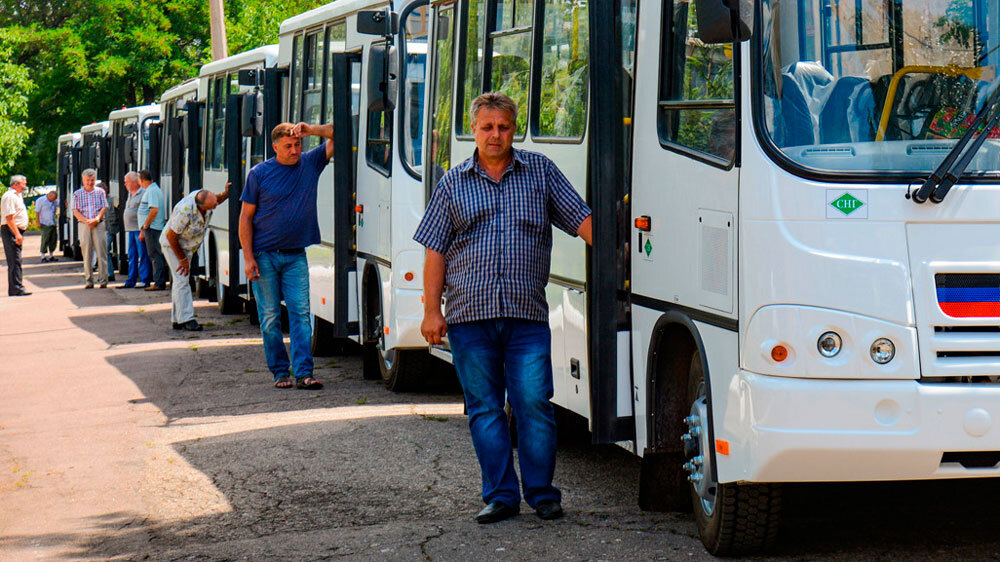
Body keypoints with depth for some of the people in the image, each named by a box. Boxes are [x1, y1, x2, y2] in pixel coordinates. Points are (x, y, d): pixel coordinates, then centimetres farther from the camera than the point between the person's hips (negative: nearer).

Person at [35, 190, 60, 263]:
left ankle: (51, 256, 19)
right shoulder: (40, 200, -5)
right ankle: (43, 257, -3)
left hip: (53, 223, 6)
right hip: (45, 224, -6)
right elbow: (37, 212, -4)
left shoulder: (55, 201, 10)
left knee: (53, 239, 7)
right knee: (45, 240, -7)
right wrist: (38, 222, -9)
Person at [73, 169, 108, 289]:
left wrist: (96, 219, -13)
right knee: (87, 253, 1)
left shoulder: (100, 192, 9)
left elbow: (104, 208, 3)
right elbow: (76, 211, 3)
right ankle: (89, 280, 5)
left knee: (101, 253, -5)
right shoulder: (77, 194, 8)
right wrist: (86, 221, -12)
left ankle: (103, 280, -3)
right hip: (84, 225, 1)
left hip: (99, 225, -1)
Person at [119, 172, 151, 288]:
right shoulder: (130, 194, 19)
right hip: (130, 230, 10)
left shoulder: (143, 194, -11)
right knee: (132, 256, 11)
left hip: (139, 229, -10)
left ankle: (144, 280, -3)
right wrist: (127, 229, 22)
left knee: (142, 256, -6)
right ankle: (131, 280, 15)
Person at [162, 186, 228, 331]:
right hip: (172, 245, -8)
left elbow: (216, 200, 11)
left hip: (187, 246, 8)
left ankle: (177, 319, 16)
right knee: (182, 280, -15)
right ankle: (186, 319, -17)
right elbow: (171, 236, -27)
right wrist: (182, 259, -18)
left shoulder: (204, 197, -18)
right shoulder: (185, 212, -39)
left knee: (180, 281, 11)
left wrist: (225, 194, -12)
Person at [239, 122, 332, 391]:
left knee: (301, 313, -7)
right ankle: (280, 372, 10)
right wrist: (248, 257, -7)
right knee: (270, 316, 1)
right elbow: (246, 216, 0)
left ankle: (304, 373, -10)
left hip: (295, 256, 2)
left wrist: (310, 129, -13)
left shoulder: (310, 163, 5)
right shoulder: (259, 173, -2)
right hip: (265, 255, -2)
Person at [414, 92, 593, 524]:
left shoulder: (541, 172, 9)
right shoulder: (453, 183, 11)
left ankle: (542, 493, 6)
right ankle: (500, 495, 11)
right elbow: (435, 250, 9)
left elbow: (581, 219, 7)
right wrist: (431, 310, 1)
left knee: (534, 403, -5)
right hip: (469, 314, 1)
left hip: (527, 315, -1)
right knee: (484, 408, 4)